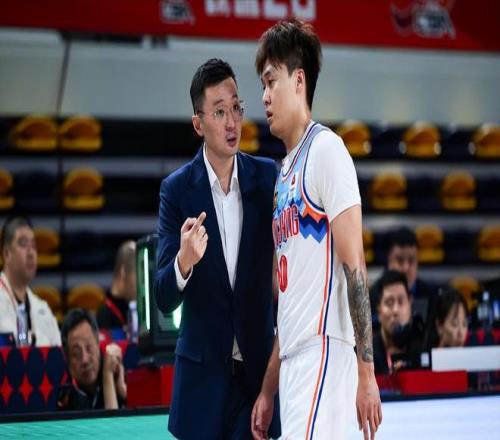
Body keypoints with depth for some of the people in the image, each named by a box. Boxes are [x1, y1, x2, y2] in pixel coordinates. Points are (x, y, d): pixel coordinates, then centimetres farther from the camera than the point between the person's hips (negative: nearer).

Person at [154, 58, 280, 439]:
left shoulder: (267, 177, 3)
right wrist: (184, 260, -28)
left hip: (258, 366, 1)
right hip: (203, 373, -1)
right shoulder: (176, 189, -3)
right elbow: (165, 299, -7)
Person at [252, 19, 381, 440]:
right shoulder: (284, 172, 19)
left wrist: (366, 374, -17)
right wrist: (268, 391, 20)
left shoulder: (326, 149, -5)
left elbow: (353, 264, -12)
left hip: (323, 354, -8)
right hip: (292, 362, 8)